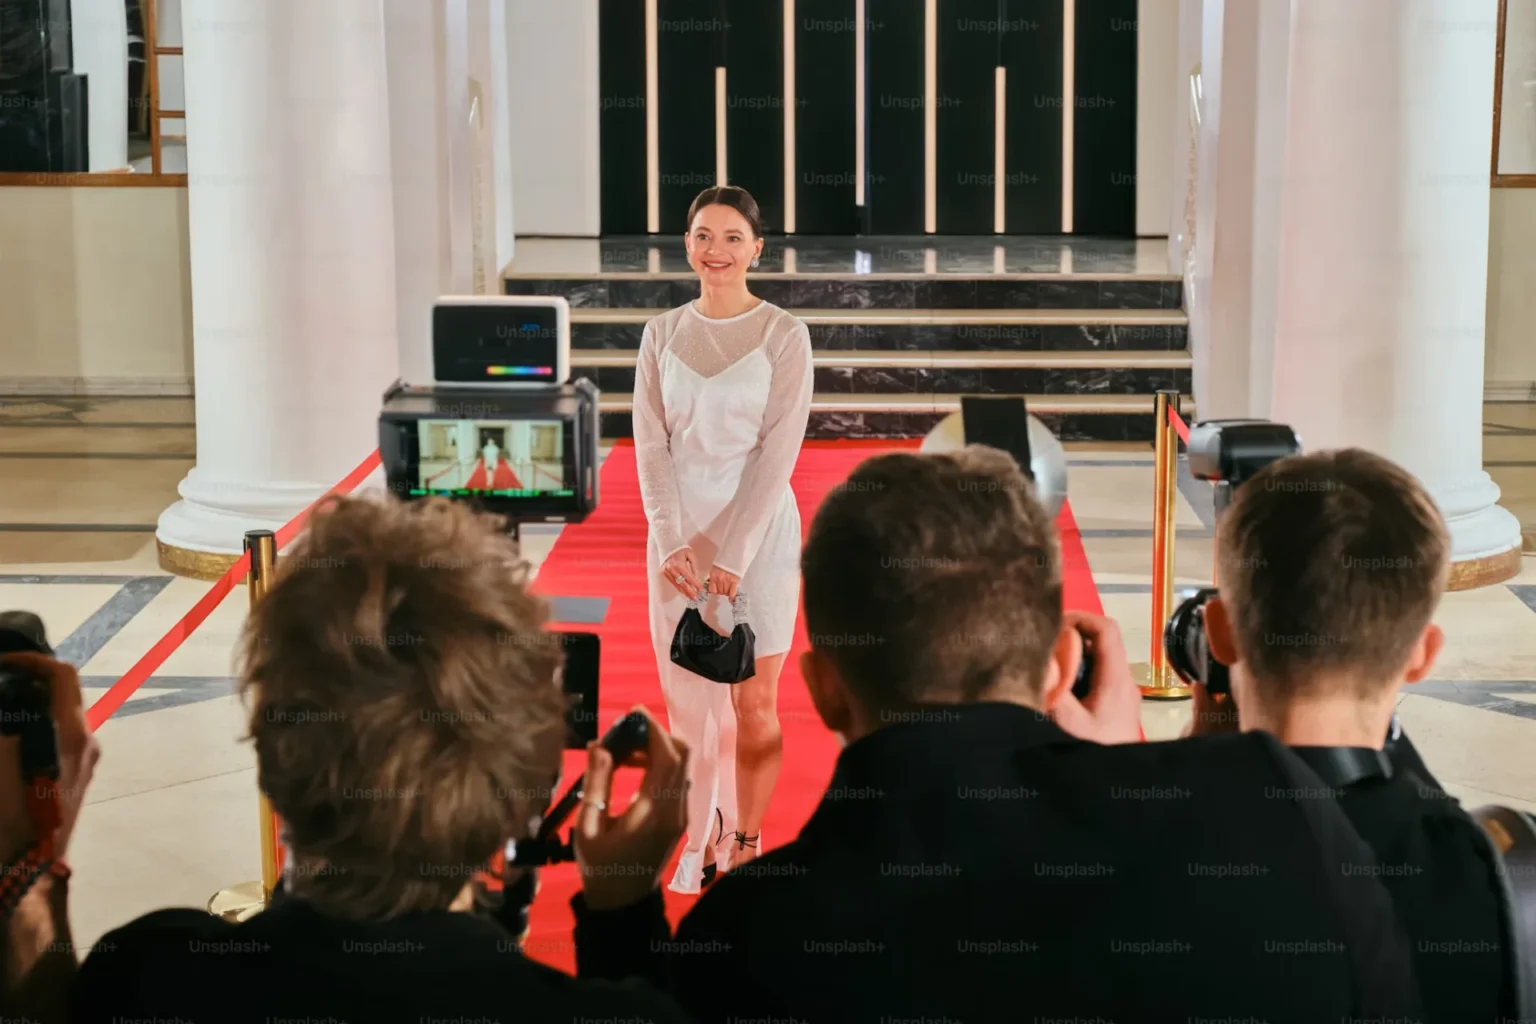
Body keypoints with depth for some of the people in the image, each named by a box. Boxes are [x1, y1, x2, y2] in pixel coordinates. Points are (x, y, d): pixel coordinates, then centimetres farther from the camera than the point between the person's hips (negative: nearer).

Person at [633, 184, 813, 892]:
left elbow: (778, 450, -10)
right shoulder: (662, 335, 5)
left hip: (760, 530, -3)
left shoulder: (784, 336, -5)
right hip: (679, 536, 3)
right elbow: (651, 444, 0)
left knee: (753, 703, 1)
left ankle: (745, 846, 13)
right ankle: (699, 842, 16)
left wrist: (732, 554, -15)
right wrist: (670, 541, -12)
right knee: (687, 699, 4)